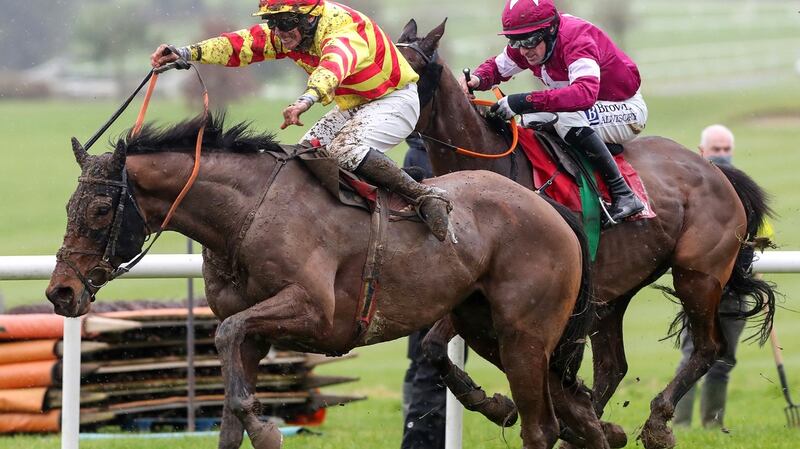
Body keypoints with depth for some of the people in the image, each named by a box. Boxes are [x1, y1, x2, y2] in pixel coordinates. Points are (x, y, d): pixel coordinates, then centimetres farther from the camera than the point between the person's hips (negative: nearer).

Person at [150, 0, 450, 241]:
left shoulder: (344, 27, -32)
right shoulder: (286, 33, -6)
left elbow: (335, 64, -53)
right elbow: (241, 44, -12)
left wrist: (307, 99, -72)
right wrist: (187, 54, -25)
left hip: (395, 100, -9)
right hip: (352, 106, 9)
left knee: (345, 150, -29)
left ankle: (427, 198, -29)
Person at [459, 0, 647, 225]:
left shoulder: (577, 39, -30)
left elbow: (585, 93, -45)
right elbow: (497, 67, 8)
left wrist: (525, 101, -49)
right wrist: (477, 79, -18)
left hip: (626, 108, -8)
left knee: (568, 119, -34)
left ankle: (623, 195, -29)